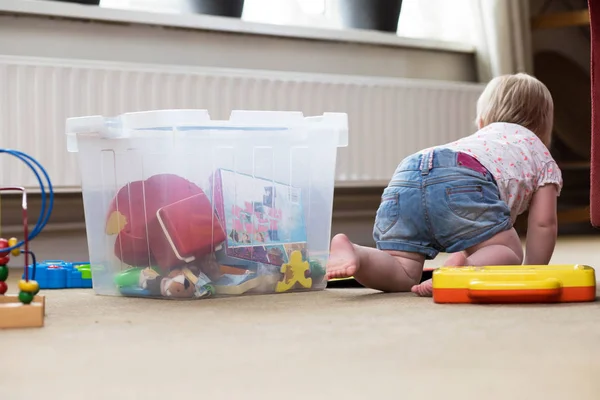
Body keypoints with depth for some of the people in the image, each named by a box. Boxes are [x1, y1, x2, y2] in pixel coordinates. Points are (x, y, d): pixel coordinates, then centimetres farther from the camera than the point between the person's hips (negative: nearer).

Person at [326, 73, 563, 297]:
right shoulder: (542, 157, 33)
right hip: (461, 181, -5)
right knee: (507, 255, 10)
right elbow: (543, 223, 26)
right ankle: (468, 267, -23)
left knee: (403, 273, 7)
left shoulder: (480, 138, 47)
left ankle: (351, 253, -23)